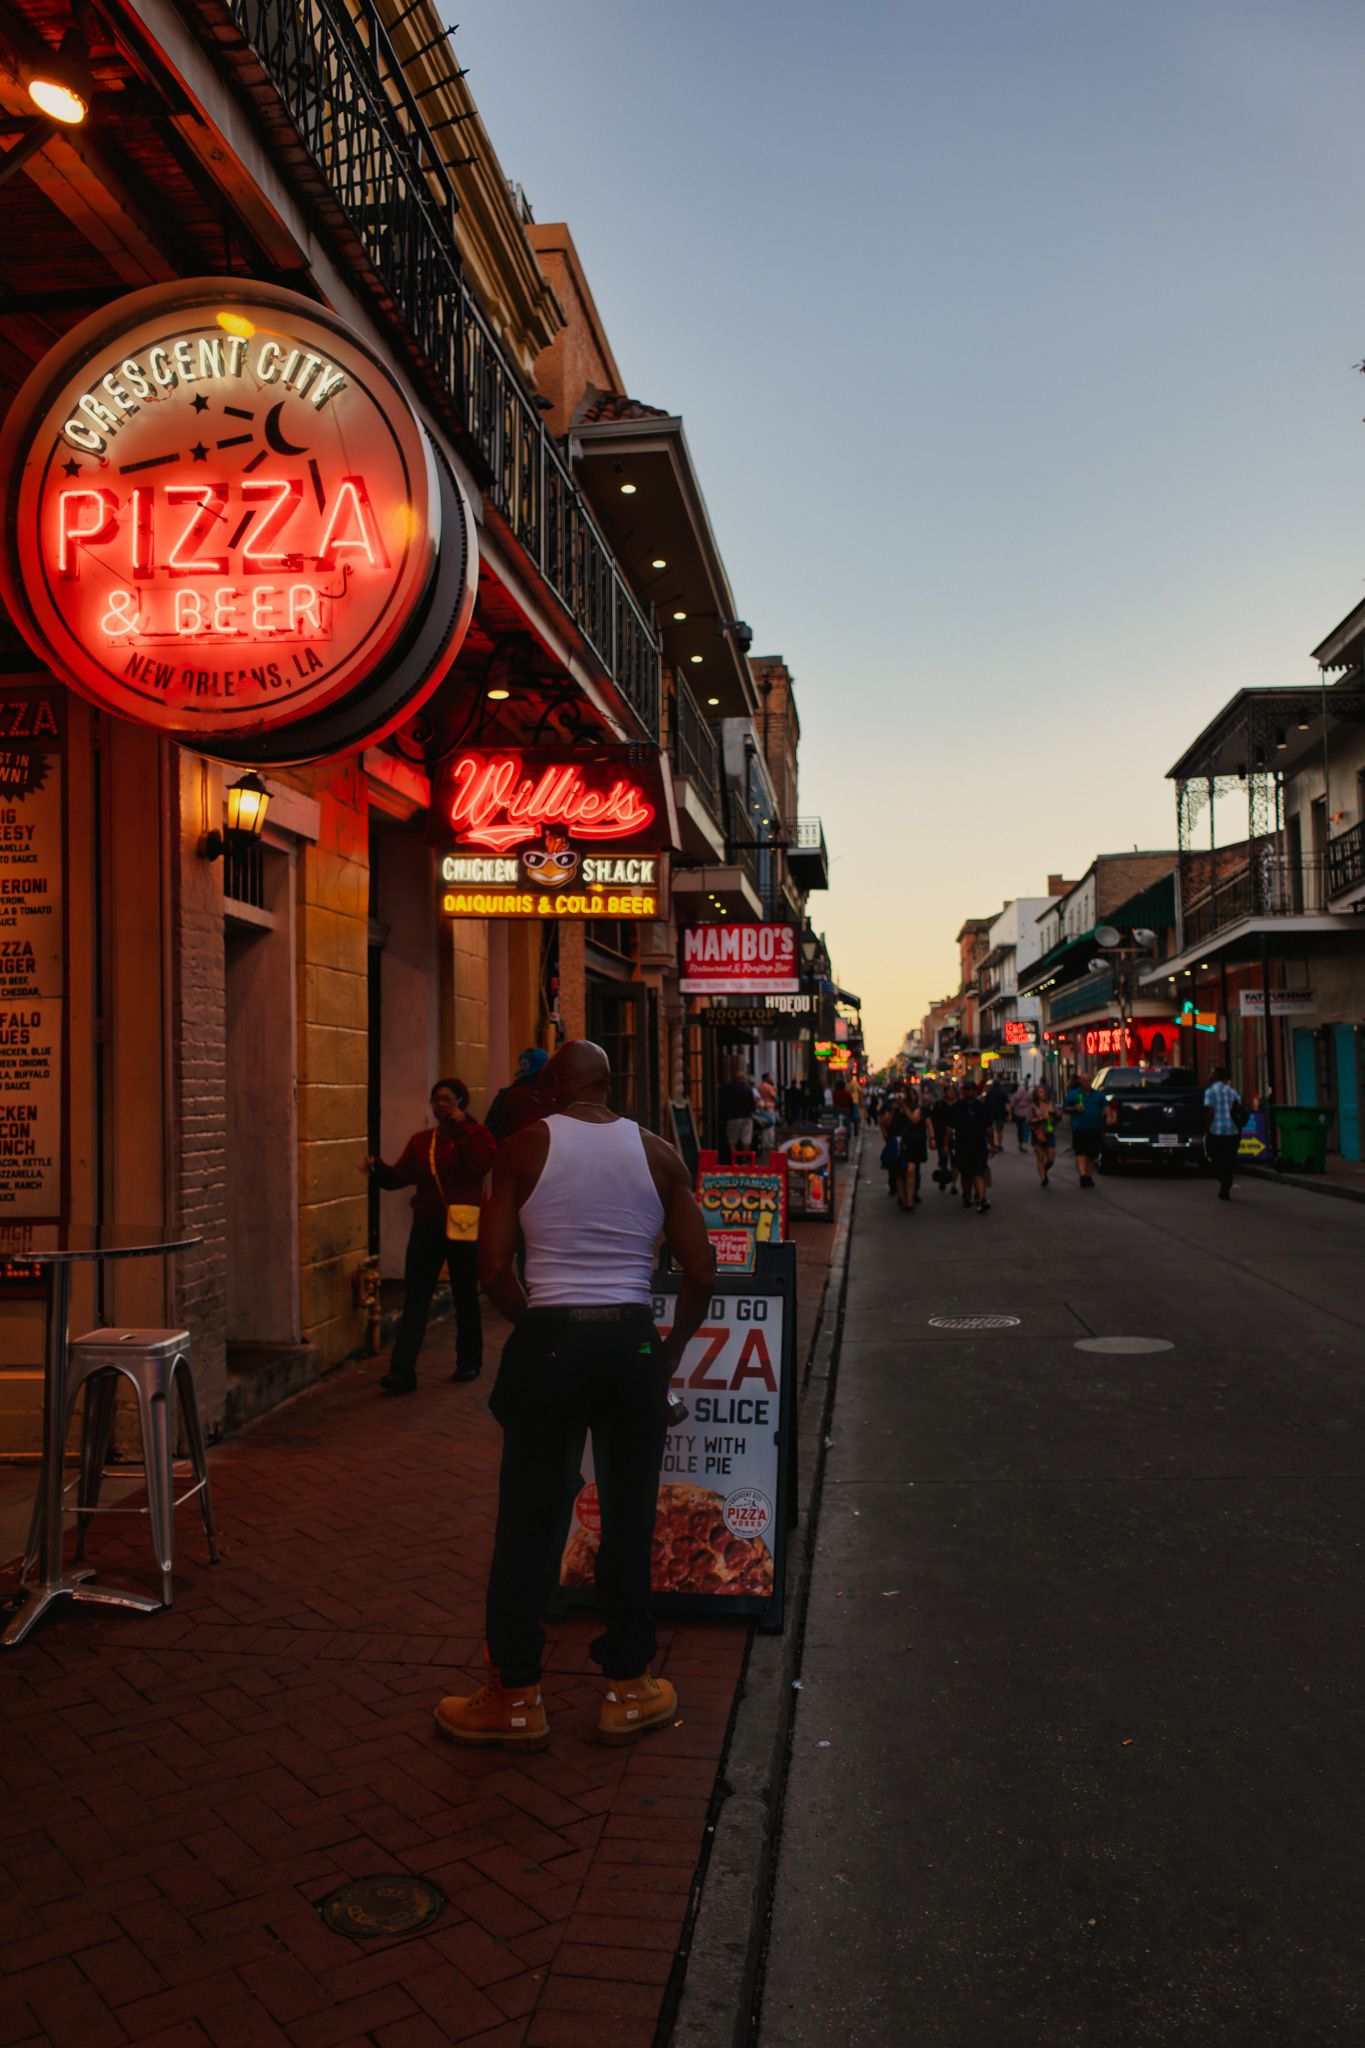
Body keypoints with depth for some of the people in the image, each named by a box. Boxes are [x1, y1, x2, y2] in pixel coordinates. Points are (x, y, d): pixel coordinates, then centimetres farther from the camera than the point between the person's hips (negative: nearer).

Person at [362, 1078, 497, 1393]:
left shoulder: (477, 1134, 3)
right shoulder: (420, 1140, 14)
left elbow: (481, 1164, -18)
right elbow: (402, 1175, 2)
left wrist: (462, 1128, -13)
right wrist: (377, 1167, -16)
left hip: (463, 1227, -3)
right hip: (427, 1226, 3)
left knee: (465, 1296, 8)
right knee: (415, 1298, -3)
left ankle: (469, 1362, 25)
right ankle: (402, 1373, -5)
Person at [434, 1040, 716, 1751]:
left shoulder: (524, 1147, -2)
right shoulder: (658, 1154, 3)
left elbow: (493, 1272, -6)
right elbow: (700, 1273, 1)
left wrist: (538, 1323, 9)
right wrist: (672, 1349, 13)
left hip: (549, 1343, -1)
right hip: (632, 1345, 2)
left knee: (527, 1519, 10)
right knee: (628, 1518, 13)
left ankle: (515, 1697, 21)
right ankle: (629, 1689, 25)